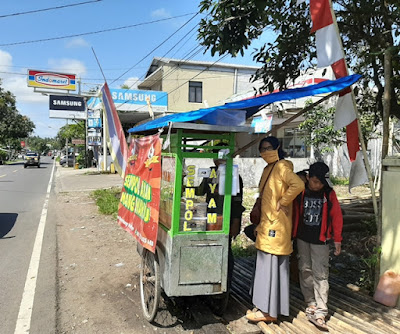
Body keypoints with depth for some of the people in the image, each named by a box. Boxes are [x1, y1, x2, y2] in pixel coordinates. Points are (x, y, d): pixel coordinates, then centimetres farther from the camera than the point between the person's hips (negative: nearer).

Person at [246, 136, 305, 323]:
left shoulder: (282, 166, -12)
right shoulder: (268, 169, 16)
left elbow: (298, 185, -29)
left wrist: (282, 202, -19)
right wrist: (260, 224, 17)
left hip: (276, 224, -9)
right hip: (267, 224, 9)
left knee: (270, 265, -4)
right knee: (268, 264, 14)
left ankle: (268, 311, 6)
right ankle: (265, 306, 24)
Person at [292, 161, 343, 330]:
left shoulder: (329, 194, -5)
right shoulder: (300, 192, -3)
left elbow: (336, 217, 0)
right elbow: (293, 212, 6)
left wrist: (337, 240, 1)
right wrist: (291, 234, 10)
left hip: (320, 240, -2)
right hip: (302, 237, 2)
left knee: (320, 274, -3)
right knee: (305, 270, 10)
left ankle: (320, 312, -1)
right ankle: (311, 303, 25)